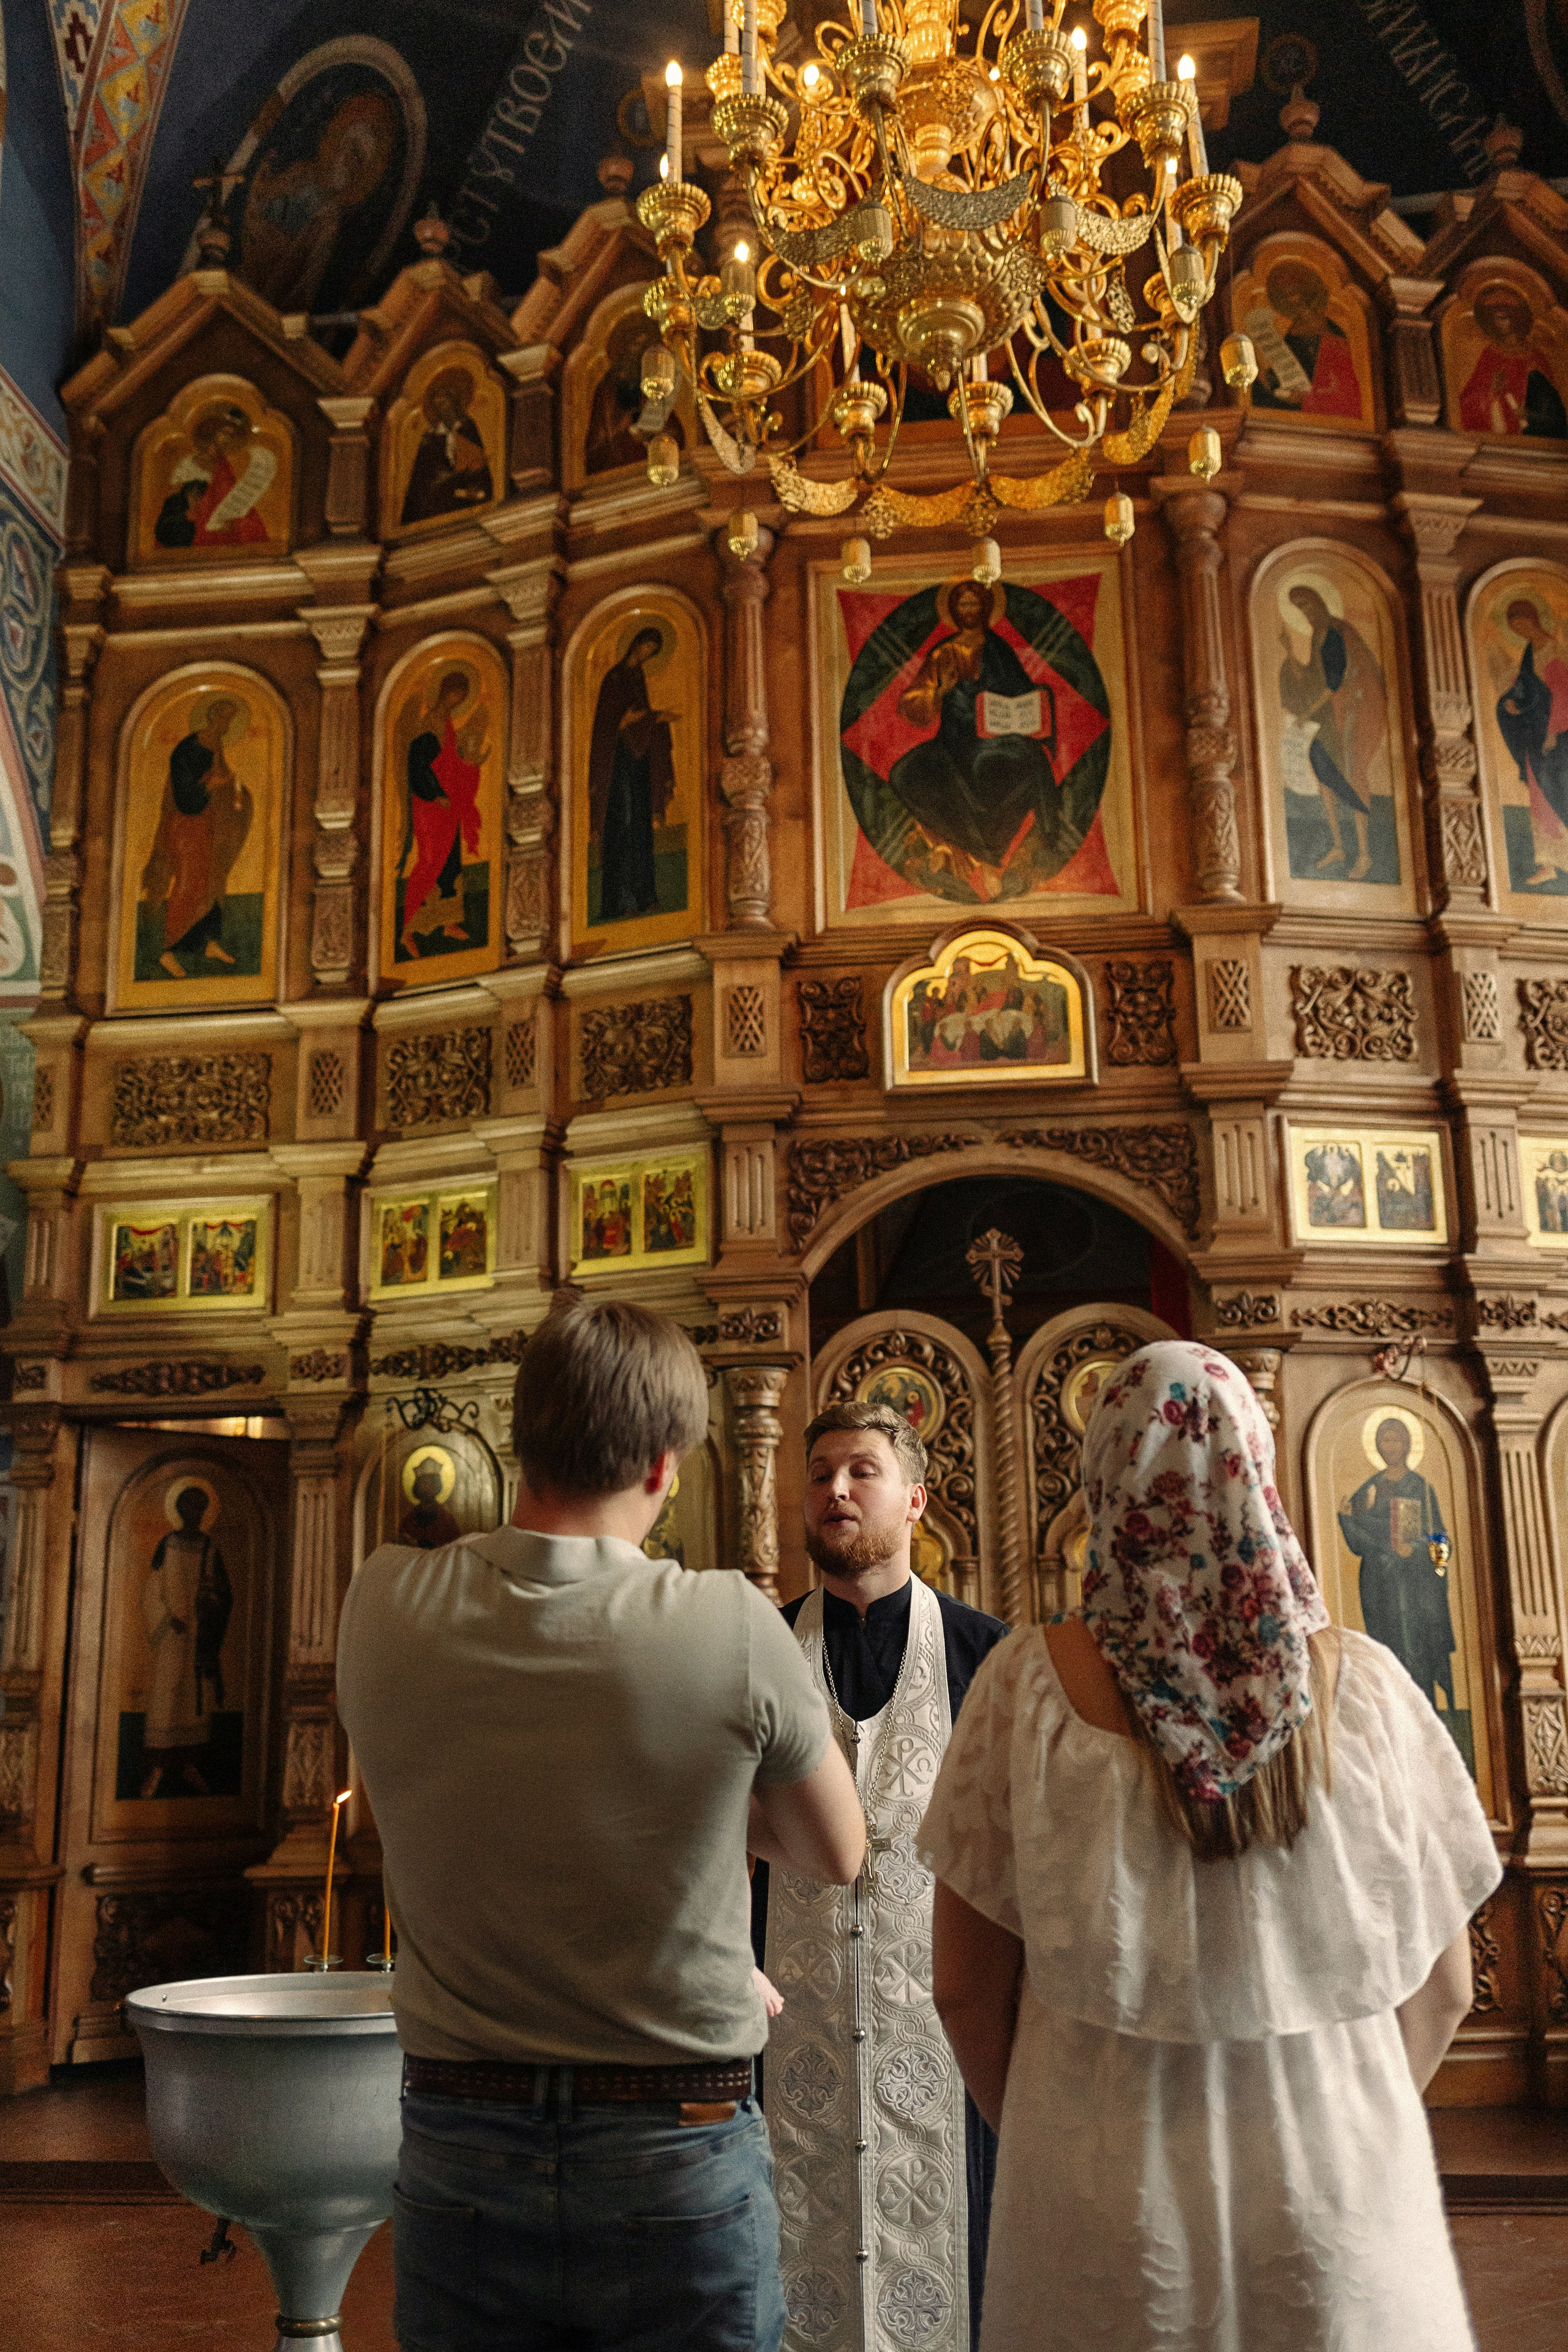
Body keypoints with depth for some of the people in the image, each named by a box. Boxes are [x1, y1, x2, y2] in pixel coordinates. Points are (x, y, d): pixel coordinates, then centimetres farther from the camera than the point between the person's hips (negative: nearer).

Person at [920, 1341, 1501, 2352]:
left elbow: (969, 1985, -6)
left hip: (1111, 2209, -1)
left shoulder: (1029, 1686, -12)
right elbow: (1442, 1987, 0)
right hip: (1342, 2212, 1)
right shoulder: (1366, 1687, -8)